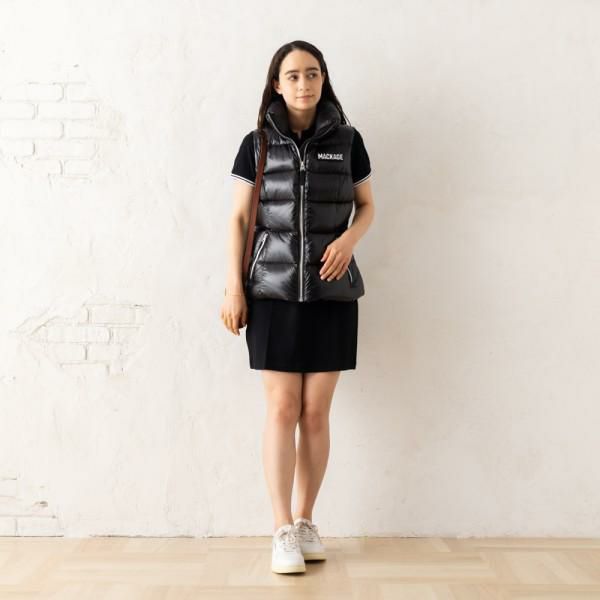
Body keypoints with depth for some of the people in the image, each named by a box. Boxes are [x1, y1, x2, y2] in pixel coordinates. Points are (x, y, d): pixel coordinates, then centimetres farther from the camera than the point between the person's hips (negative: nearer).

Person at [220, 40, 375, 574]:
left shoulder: (347, 140, 4)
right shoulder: (257, 144, 2)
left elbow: (367, 206, 12)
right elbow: (239, 218, 3)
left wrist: (349, 238, -10)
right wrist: (234, 287, -5)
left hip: (332, 292, 1)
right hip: (274, 291, -1)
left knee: (317, 412, 3)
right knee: (282, 410, -3)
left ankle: (307, 521, 17)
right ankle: (283, 531, 3)